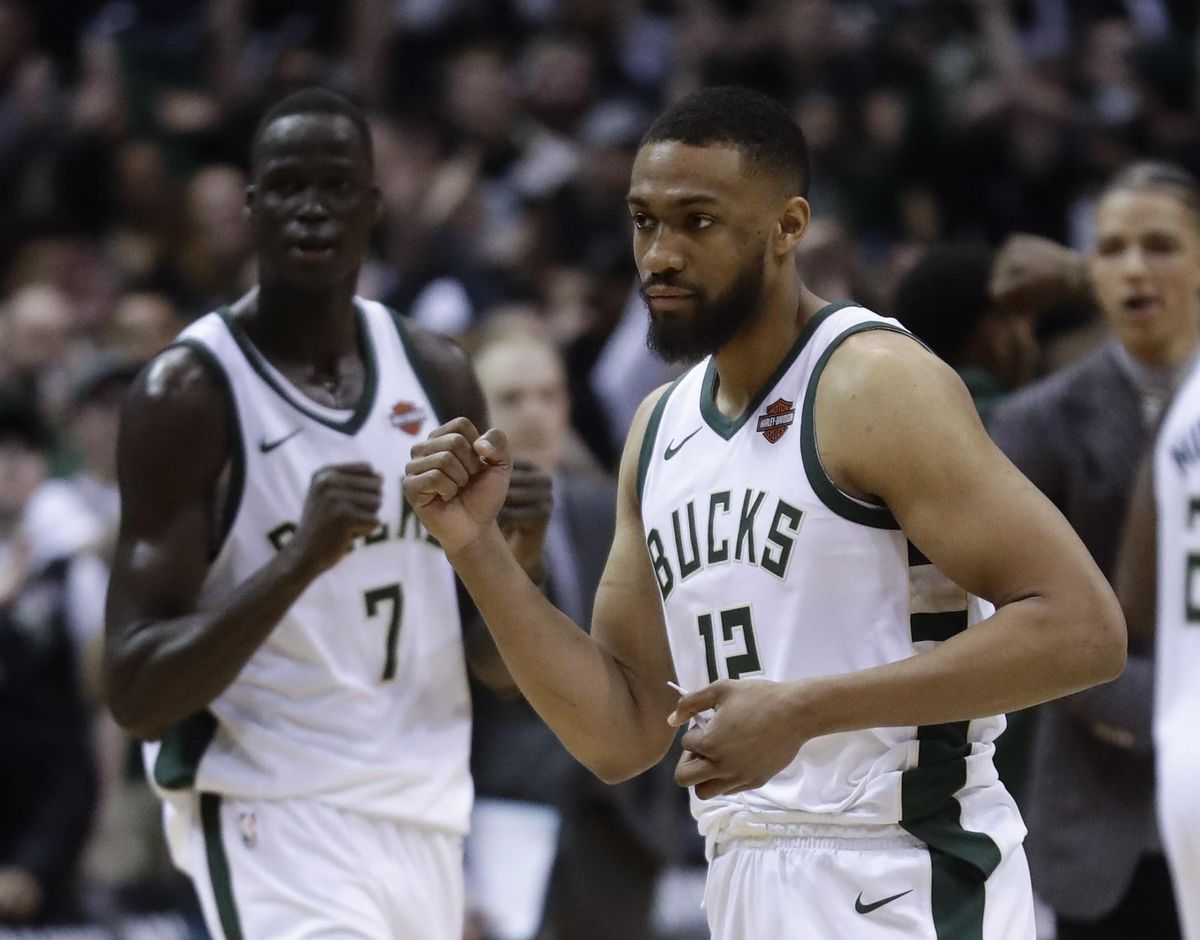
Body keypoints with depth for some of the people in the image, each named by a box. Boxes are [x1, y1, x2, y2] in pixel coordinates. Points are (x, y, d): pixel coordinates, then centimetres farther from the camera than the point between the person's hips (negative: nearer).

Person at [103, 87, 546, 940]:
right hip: (273, 819, -7)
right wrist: (300, 559, -29)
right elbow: (137, 695, -16)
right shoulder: (191, 393, -11)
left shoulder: (436, 377, 8)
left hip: (424, 825, 7)